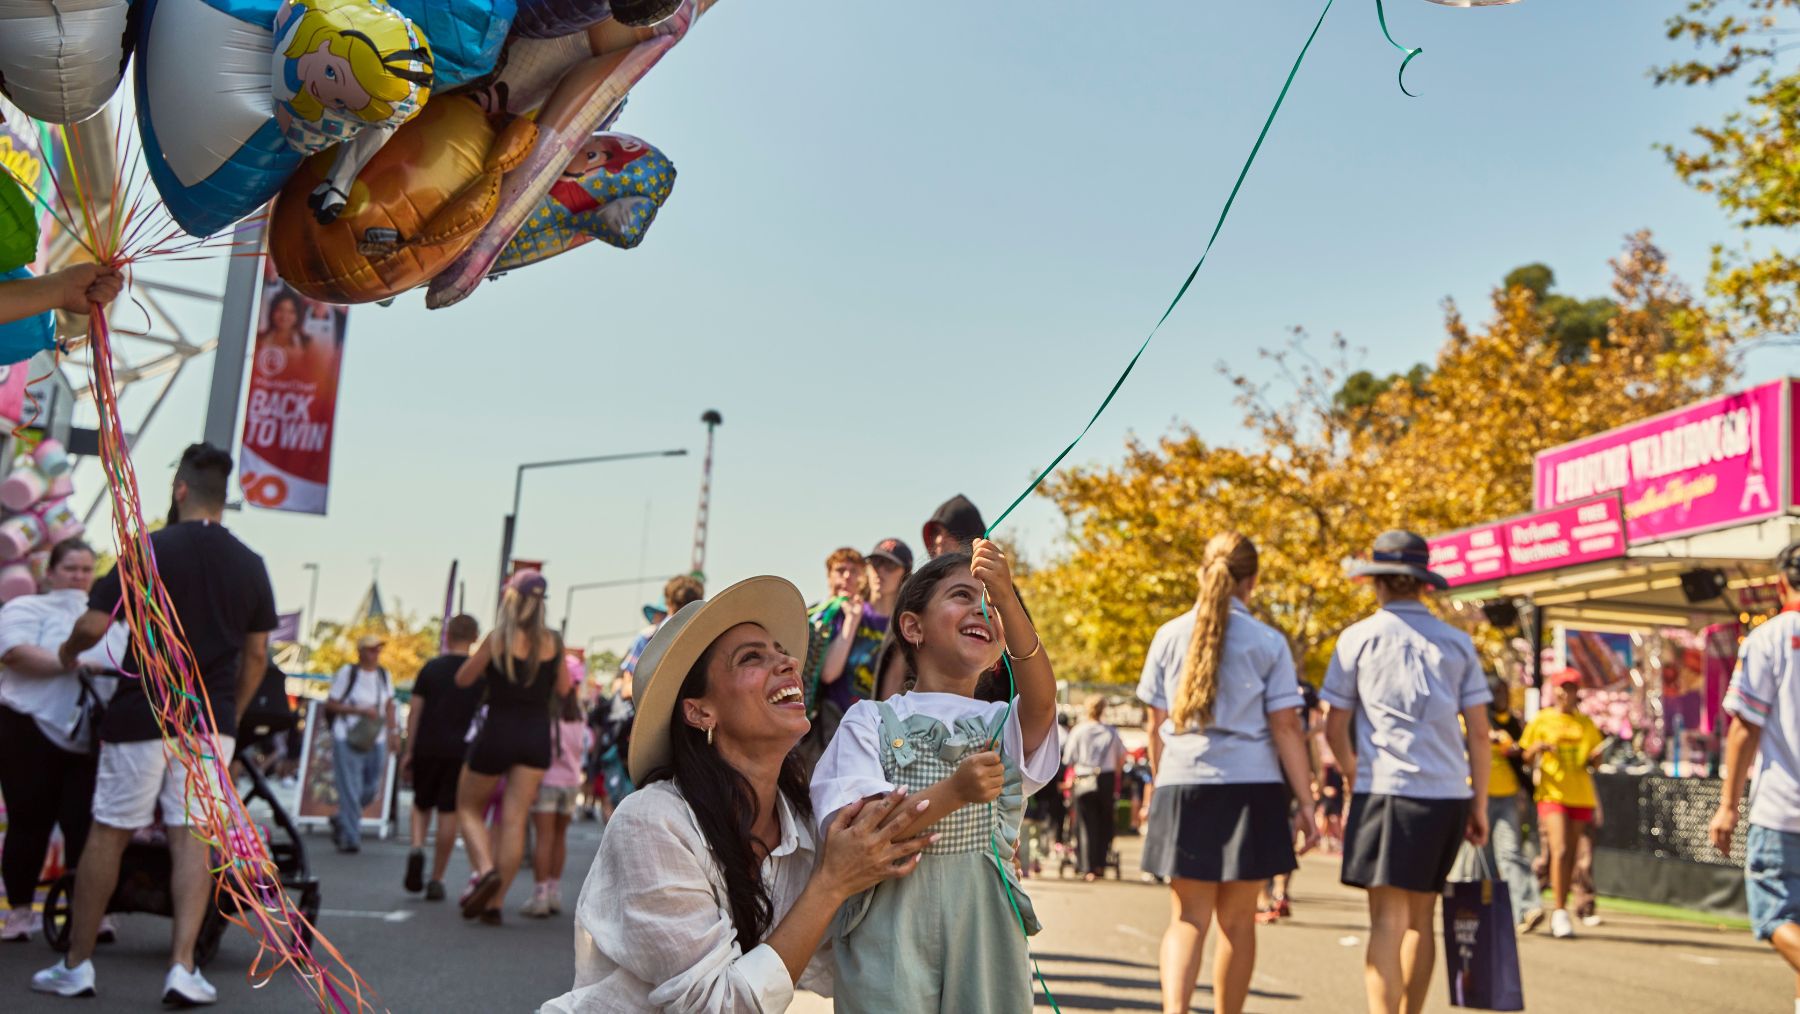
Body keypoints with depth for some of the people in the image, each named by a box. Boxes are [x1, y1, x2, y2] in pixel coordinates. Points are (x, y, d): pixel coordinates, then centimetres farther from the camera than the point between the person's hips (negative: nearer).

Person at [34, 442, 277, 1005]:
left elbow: (94, 625, -11)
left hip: (142, 716, -3)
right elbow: (257, 655, 9)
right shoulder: (250, 564, 5)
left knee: (108, 834, 8)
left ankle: (76, 965, 17)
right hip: (211, 721, 3)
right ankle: (183, 968, -2)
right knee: (191, 839, 4)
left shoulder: (152, 548, -8)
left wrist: (68, 652, 11)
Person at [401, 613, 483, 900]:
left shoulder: (431, 668, 3)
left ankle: (417, 848, -7)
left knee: (421, 804, 19)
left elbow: (414, 711, 2)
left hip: (426, 747, 1)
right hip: (460, 750, -1)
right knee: (449, 813, 4)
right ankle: (436, 879, 6)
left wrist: (409, 750, 8)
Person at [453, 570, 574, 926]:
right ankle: (494, 903, 4)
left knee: (469, 807, 16)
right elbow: (563, 688, 12)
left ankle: (484, 870, -9)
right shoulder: (553, 642, 0)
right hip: (537, 736, 3)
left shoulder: (498, 638, -10)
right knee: (514, 819, 3)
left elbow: (463, 679, -1)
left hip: (497, 733, -3)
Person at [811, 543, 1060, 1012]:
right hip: (890, 931, -2)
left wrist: (1006, 598, -27)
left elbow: (1042, 700, -13)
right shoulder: (871, 721, 3)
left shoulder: (1003, 723, 11)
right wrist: (954, 792, -24)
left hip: (986, 929, 2)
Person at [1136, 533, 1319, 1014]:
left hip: (1182, 785, 1)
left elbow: (1156, 726, 7)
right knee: (1237, 921, 11)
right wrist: (1305, 803, 0)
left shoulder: (1170, 635, 4)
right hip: (1249, 788, -1)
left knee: (1187, 919, 4)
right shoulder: (1269, 642, -1)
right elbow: (1286, 728, -4)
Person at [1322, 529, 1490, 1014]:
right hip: (1449, 793, 4)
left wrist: (1355, 777, 21)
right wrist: (1479, 805, 13)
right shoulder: (1457, 642, 10)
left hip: (1389, 790, -4)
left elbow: (1335, 728, 4)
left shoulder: (1359, 637, 1)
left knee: (1387, 920, -8)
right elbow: (1478, 731, 7)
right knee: (1419, 918, 17)